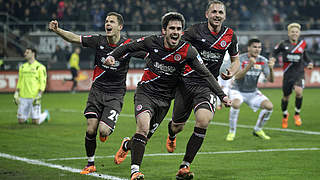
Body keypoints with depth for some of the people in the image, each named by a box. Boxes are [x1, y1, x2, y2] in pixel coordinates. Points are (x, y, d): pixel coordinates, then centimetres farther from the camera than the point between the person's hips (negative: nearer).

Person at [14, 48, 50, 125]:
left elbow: (43, 83, -8)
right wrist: (16, 94, 7)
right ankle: (26, 114, 33)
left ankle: (45, 114, 26)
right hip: (23, 97, 5)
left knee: (36, 122, -4)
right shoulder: (22, 67, 12)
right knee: (21, 121, 0)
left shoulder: (40, 67, -5)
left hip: (34, 97, -4)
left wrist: (39, 96, -17)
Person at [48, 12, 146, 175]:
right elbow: (75, 38, 1)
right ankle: (90, 164, 17)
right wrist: (57, 30, -13)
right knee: (91, 130, -5)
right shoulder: (99, 41, -2)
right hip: (97, 90, 2)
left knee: (103, 131, -17)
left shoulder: (128, 45, -8)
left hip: (115, 95, -2)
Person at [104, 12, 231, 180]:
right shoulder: (152, 42, -9)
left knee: (144, 138, 5)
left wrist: (222, 96, -13)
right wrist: (112, 56, -9)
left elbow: (205, 74, -7)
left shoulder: (187, 51, -11)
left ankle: (127, 144, 42)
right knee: (143, 127, -26)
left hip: (164, 99, 1)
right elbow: (128, 47, 7)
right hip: (145, 92, -1)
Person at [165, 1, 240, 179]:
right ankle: (171, 135, 52)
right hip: (187, 82, -1)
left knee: (203, 120, -24)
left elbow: (235, 59, 19)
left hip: (208, 85, 1)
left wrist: (231, 72, -1)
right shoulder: (195, 31, -7)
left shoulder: (230, 35, 4)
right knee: (177, 126, 8)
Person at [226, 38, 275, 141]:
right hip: (237, 90, -4)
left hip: (253, 92, 4)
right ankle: (232, 132, -16)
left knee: (269, 106, -16)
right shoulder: (241, 59, -18)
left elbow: (270, 80, -11)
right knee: (236, 104, -35)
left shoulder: (262, 61, -6)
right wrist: (249, 65, -45)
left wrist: (271, 69, -31)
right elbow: (237, 76, -32)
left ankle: (258, 130, 8)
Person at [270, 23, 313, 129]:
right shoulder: (283, 44, -2)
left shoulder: (302, 44, 4)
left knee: (299, 91, -26)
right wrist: (272, 58, -7)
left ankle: (297, 114, -3)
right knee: (286, 97, 9)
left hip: (299, 73, 0)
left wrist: (310, 62, 6)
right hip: (288, 74, 0)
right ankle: (285, 115, 40)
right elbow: (275, 52, 13)